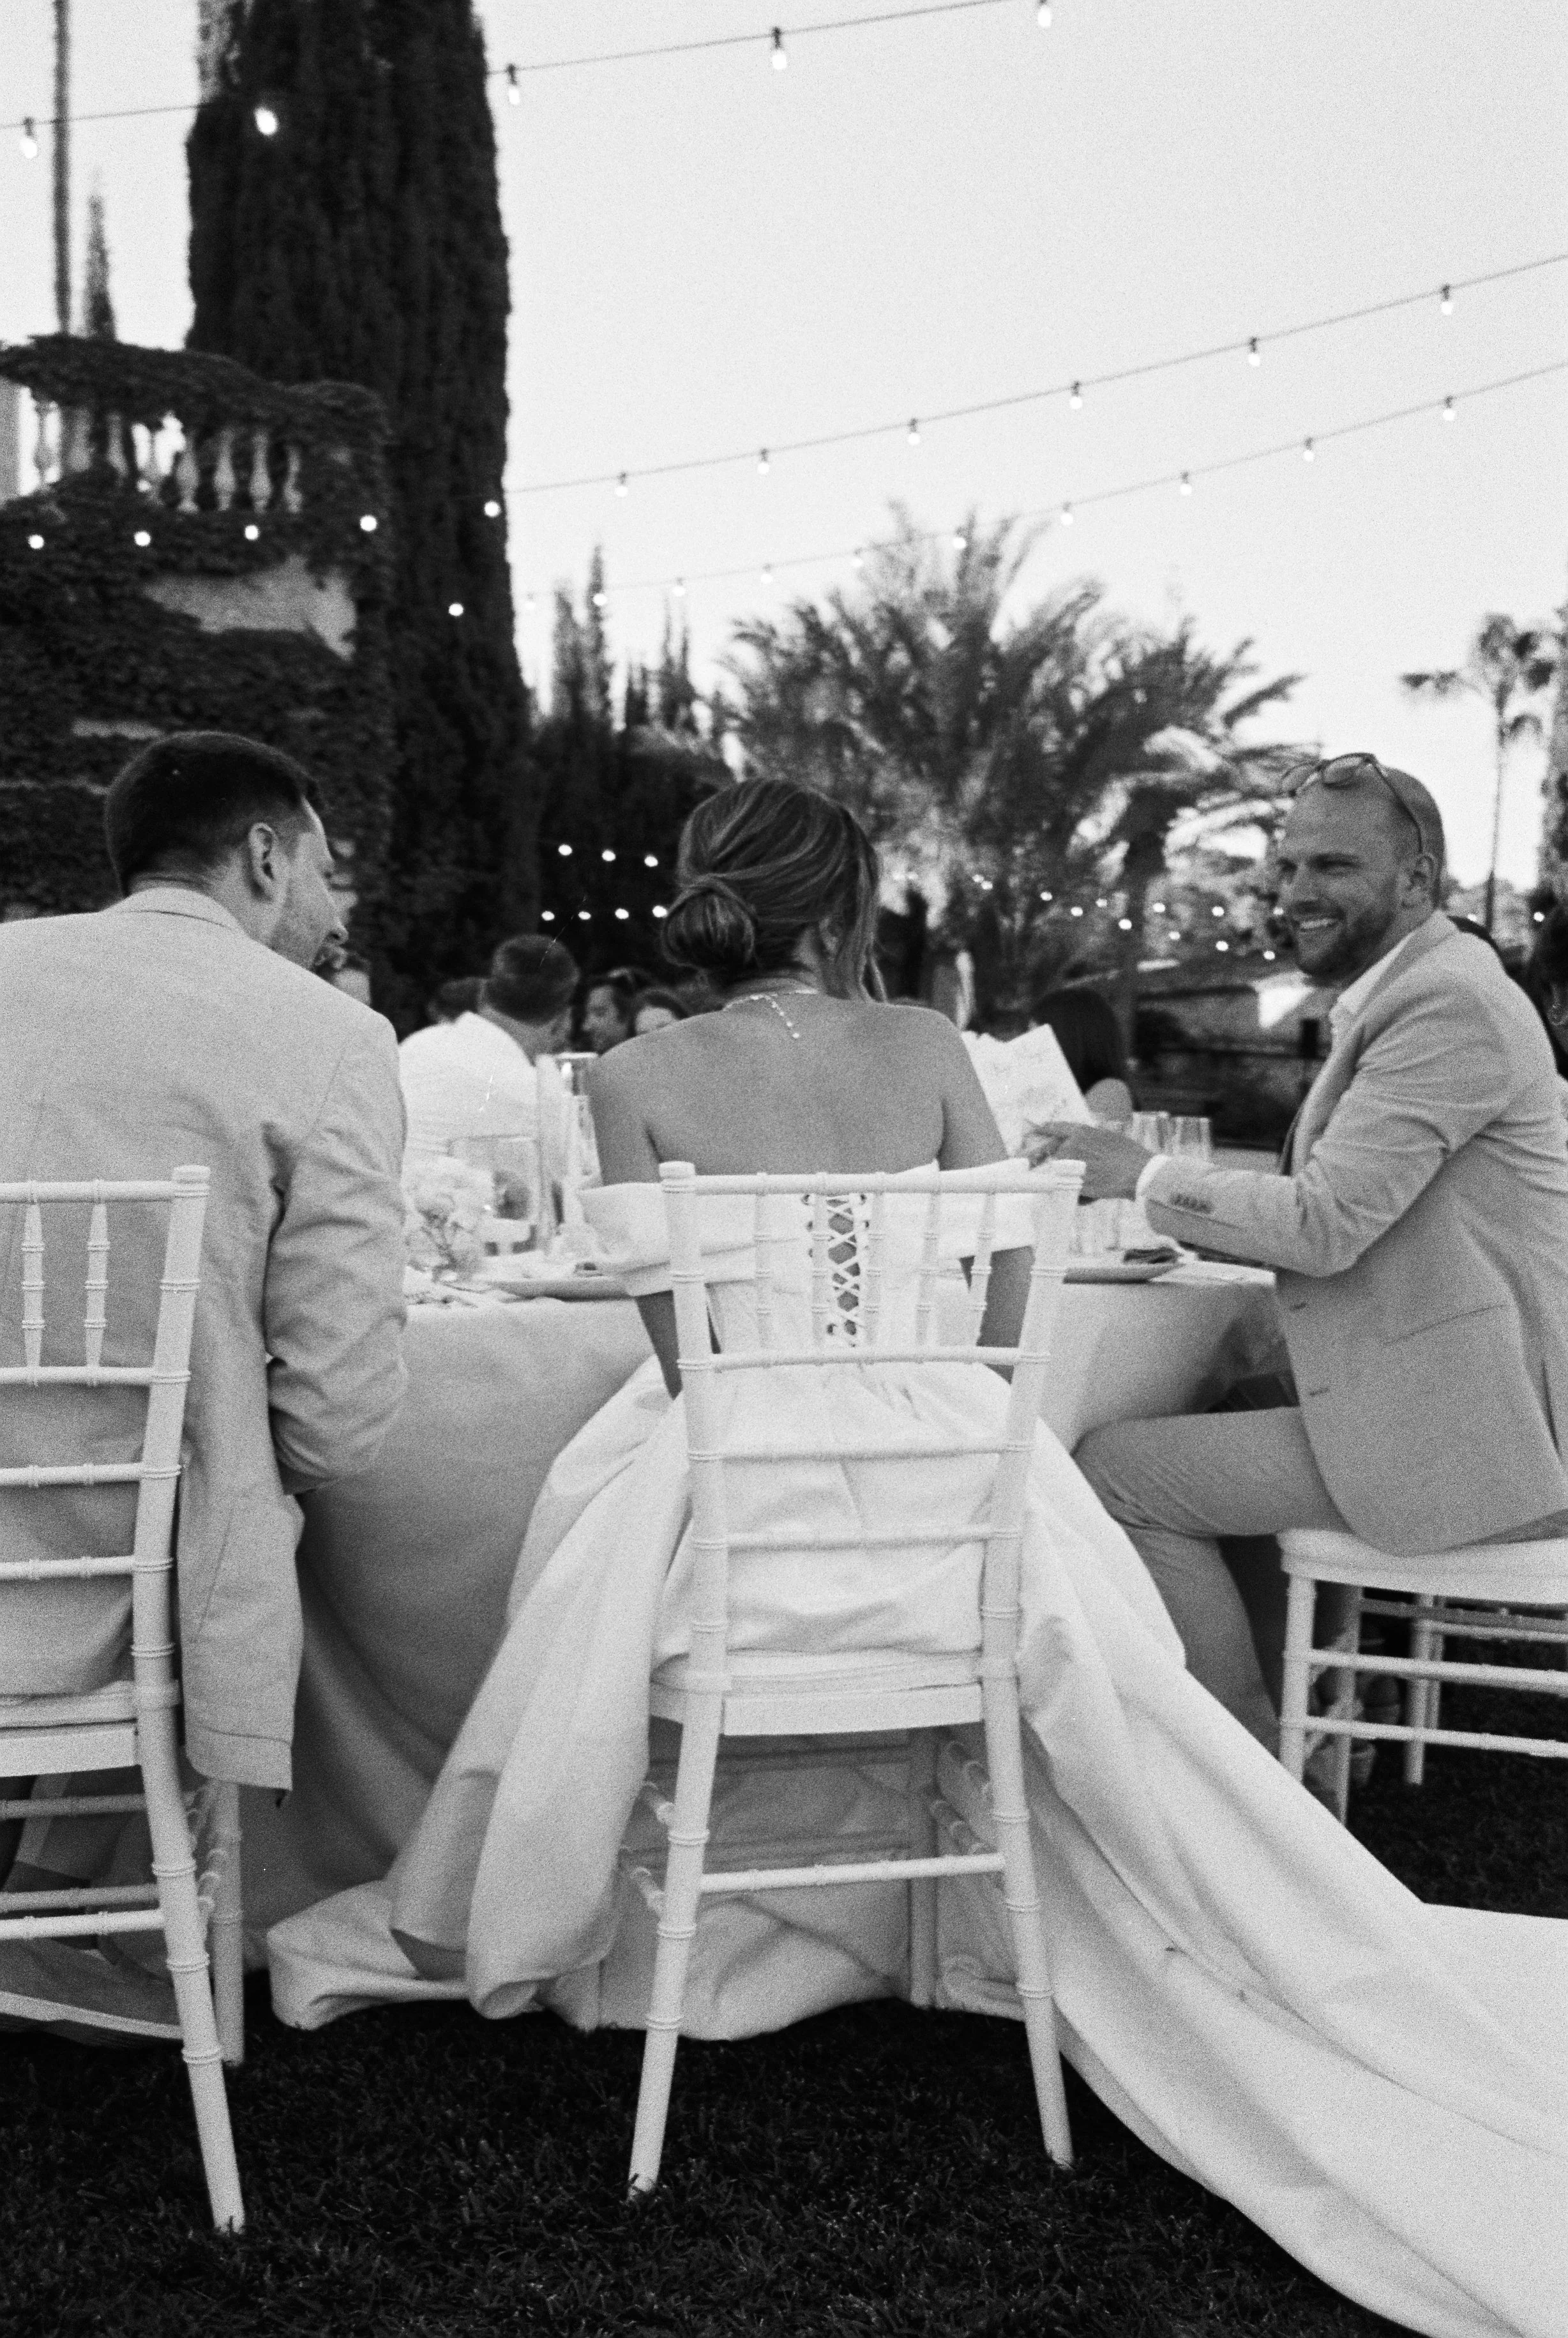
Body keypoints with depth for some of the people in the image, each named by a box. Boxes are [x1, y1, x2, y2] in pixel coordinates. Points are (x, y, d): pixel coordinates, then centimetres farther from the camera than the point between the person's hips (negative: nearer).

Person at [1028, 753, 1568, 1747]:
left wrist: (1143, 1173, -12)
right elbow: (1346, 1218, 19)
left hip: (1460, 1434, -11)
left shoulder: (1451, 1002, -17)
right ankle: (1296, 1714, 29)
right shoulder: (1417, 989, 16)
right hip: (1456, 1405, 11)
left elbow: (1328, 1223, -22)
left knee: (1116, 1467, -10)